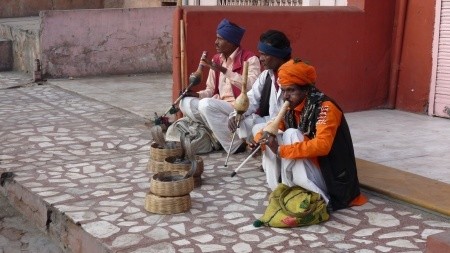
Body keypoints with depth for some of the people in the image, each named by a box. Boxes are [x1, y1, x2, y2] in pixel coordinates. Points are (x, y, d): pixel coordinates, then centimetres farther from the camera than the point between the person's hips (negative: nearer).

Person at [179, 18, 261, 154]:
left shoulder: (250, 58, -10)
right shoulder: (216, 60, 11)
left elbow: (252, 87, -27)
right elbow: (211, 91, 15)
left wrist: (224, 70, -27)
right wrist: (197, 94, -8)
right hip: (218, 107, 7)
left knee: (206, 104, -30)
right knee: (186, 102, -7)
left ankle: (235, 144, -17)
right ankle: (219, 133, -12)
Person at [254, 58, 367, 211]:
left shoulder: (325, 107, -19)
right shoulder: (291, 108, 2)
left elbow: (322, 145, -32)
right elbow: (271, 130, 8)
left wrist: (280, 150, -34)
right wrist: (260, 139, -17)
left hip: (329, 179, -7)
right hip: (305, 172, 7)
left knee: (291, 135, -23)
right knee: (271, 141, -6)